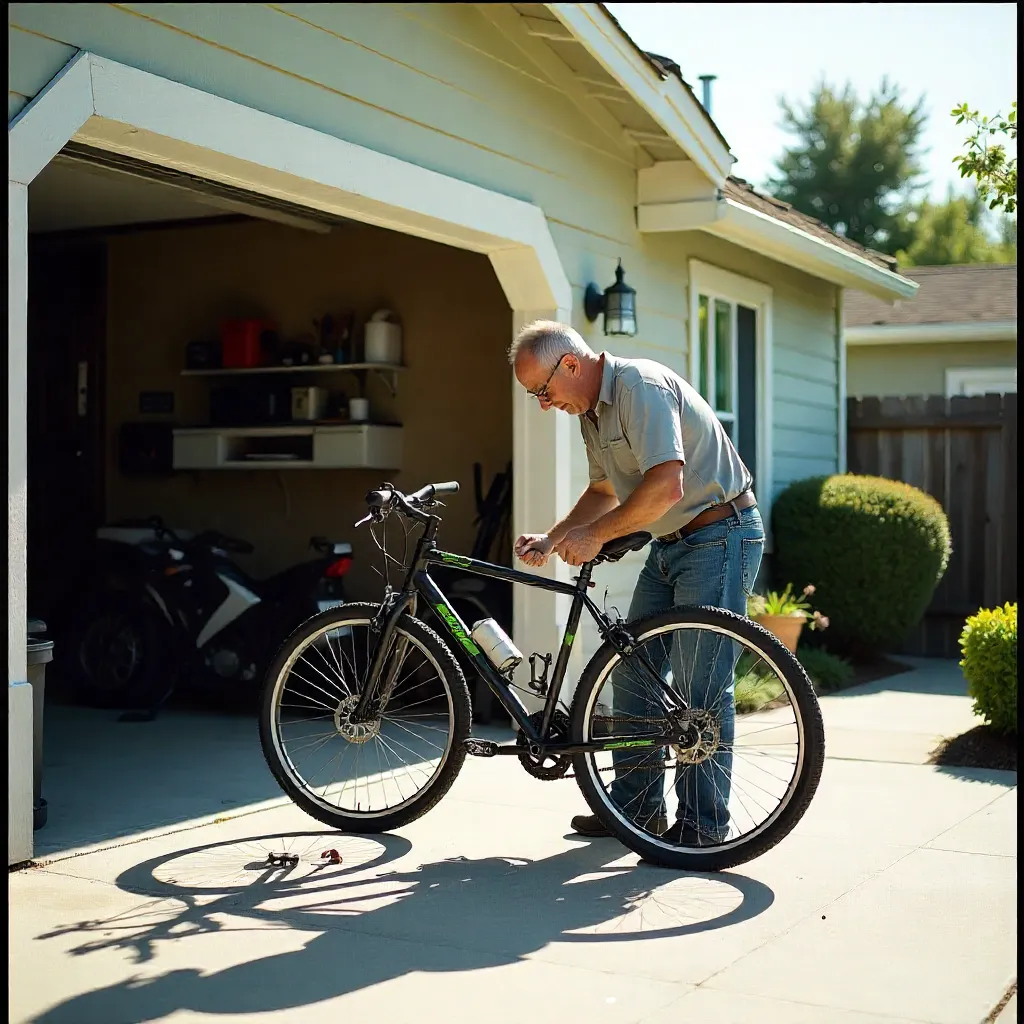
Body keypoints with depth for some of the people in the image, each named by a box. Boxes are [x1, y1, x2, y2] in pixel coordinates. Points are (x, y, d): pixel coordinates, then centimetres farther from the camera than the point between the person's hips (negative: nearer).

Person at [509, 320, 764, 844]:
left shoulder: (640, 386, -21)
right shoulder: (591, 409, 10)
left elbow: (666, 485, -31)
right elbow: (605, 491, 22)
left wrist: (595, 535, -22)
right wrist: (552, 539, 8)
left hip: (719, 536, -10)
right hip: (668, 545, 10)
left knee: (702, 685, -9)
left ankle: (703, 825, 1)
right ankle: (637, 808, 19)